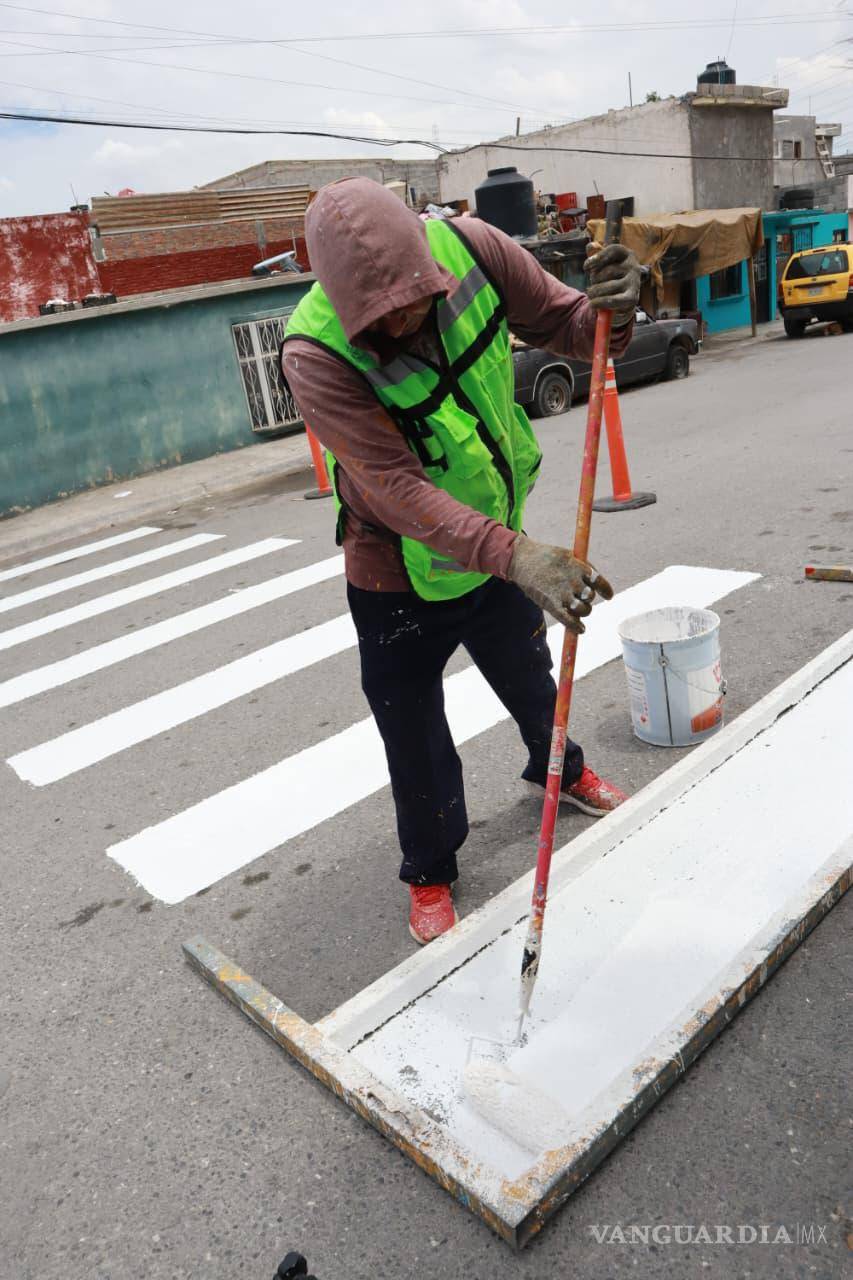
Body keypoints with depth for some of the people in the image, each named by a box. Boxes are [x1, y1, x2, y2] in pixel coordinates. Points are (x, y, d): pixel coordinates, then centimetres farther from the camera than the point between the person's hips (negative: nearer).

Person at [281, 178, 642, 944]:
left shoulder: (472, 250, -18)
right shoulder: (316, 355, -30)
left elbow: (564, 325, -8)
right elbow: (400, 489, -37)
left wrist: (609, 313, -32)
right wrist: (514, 556, -50)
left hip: (498, 546, 4)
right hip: (399, 573, -4)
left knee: (532, 680, 26)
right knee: (415, 738, 9)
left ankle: (558, 771, 59)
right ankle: (430, 874, 36)